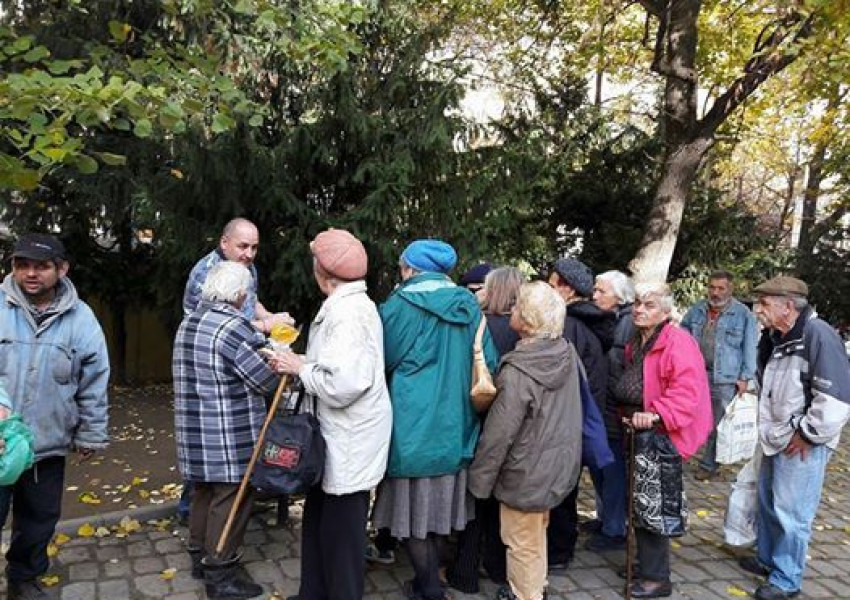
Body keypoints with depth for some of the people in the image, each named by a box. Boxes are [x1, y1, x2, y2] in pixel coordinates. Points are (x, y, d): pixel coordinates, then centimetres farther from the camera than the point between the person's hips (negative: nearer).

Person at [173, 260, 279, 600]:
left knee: (204, 494, 21)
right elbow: (269, 380, -16)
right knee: (229, 502, 3)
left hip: (196, 436, 9)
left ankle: (200, 557, 35)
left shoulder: (188, 323, 11)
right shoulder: (234, 327, -19)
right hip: (230, 440, -9)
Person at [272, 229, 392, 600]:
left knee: (340, 534, 4)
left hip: (350, 442, -11)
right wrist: (302, 363, 7)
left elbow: (342, 384, -28)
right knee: (319, 520, 21)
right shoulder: (352, 305, 13)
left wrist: (301, 368, -14)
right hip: (339, 437, 11)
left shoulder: (347, 311, -21)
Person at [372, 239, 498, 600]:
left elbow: (383, 361, -3)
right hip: (454, 424, 5)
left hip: (412, 425, -5)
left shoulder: (399, 305, -10)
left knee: (413, 507, 8)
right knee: (435, 504, 18)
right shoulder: (468, 306, 3)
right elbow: (489, 365, 4)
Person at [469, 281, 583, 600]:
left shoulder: (519, 370, -27)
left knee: (523, 544, 11)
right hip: (557, 464, 8)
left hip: (526, 473, -8)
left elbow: (499, 432, -22)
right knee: (536, 535, 26)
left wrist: (480, 477, -12)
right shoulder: (566, 353, -6)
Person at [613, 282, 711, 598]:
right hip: (638, 432, 9)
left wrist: (657, 414, -34)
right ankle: (647, 564, 31)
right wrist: (627, 414, 14)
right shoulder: (635, 344, 14)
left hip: (661, 437, -9)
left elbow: (687, 390, -26)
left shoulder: (677, 342, -14)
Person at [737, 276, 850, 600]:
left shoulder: (817, 334, -21)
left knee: (790, 512, 0)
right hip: (777, 439, 9)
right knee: (767, 502, 20)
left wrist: (808, 434, -18)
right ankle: (767, 559, 38)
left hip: (802, 445, -9)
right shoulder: (774, 337, 8)